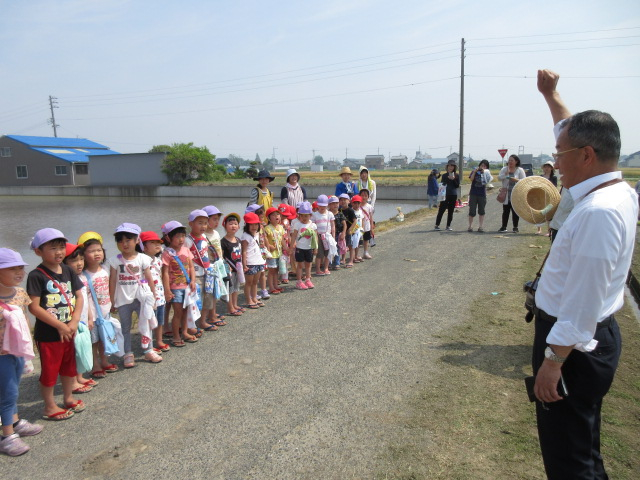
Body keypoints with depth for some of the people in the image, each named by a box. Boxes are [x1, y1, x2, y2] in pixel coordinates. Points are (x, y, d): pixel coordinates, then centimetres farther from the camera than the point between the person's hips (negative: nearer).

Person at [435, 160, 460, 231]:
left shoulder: (457, 176, 5)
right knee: (441, 210, -4)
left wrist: (453, 179, -14)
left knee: (450, 211, 5)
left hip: (453, 195, 1)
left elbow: (457, 185, -2)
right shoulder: (444, 176, 5)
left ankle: (448, 226, 12)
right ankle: (437, 225, 1)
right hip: (445, 195, -1)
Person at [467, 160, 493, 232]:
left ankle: (480, 227, 11)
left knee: (481, 211, 5)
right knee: (472, 211, -2)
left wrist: (484, 172, -17)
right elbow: (471, 179, -10)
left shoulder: (487, 173, 6)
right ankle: (470, 226, 8)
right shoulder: (475, 171, 4)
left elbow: (488, 181, -11)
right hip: (473, 194, -1)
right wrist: (475, 171, -18)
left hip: (482, 194, 1)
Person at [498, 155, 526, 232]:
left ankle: (515, 227, 11)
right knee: (505, 211, 4)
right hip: (506, 195, 2)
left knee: (515, 211, 2)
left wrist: (517, 180, -19)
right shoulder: (504, 169, 8)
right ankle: (504, 227, 11)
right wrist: (506, 173, -18)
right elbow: (499, 177, -4)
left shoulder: (520, 170, 2)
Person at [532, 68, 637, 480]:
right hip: (596, 336, 10)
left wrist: (553, 360, -22)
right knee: (578, 447, 26)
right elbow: (581, 134, 21)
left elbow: (583, 302, -27)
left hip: (574, 345, -10)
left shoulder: (598, 212, -26)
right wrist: (551, 96, 30)